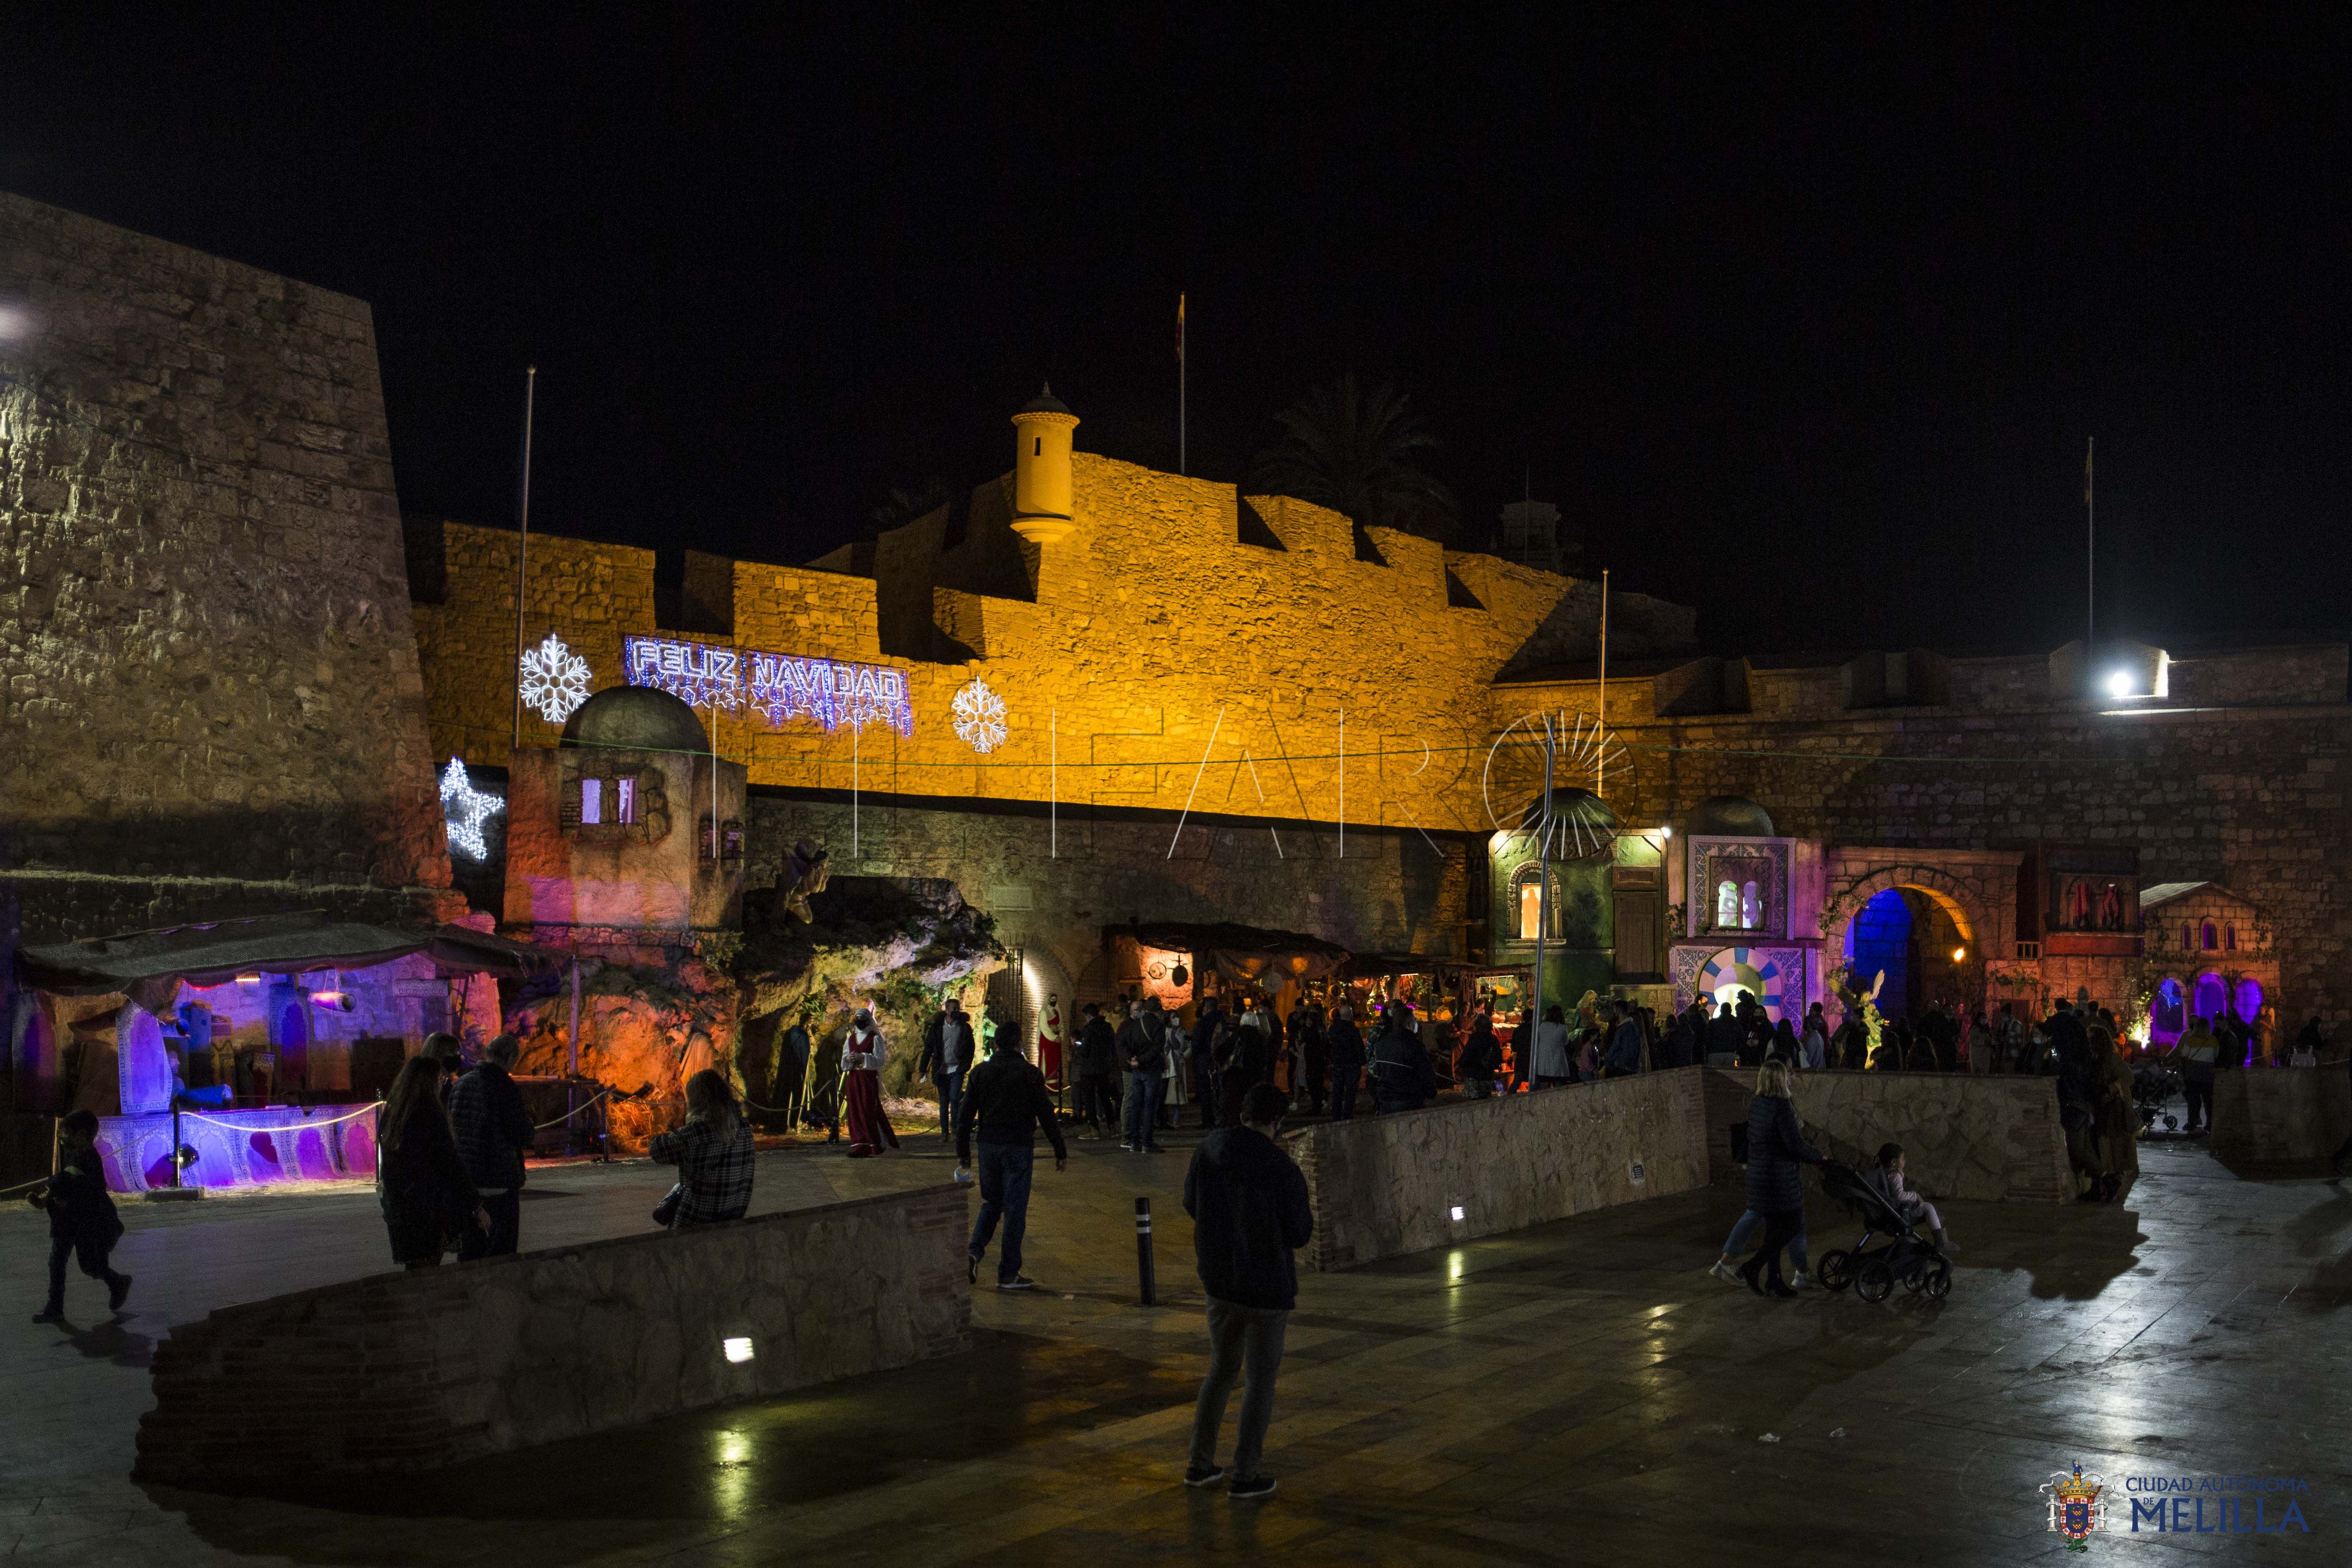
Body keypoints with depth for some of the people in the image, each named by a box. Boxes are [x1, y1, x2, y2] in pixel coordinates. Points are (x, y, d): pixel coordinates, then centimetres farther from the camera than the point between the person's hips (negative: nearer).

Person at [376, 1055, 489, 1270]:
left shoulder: (389, 1114, 7)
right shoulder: (432, 1118, -15)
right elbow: (453, 1166, -14)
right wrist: (477, 1207, -8)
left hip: (397, 1207, 7)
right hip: (429, 1210, -7)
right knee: (427, 1273, -3)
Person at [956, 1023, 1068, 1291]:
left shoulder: (980, 1072, 5)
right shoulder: (1030, 1074, -5)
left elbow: (965, 1114, 6)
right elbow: (1046, 1115, -5)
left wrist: (963, 1153, 13)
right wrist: (1061, 1151, 1)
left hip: (988, 1146, 4)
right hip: (1019, 1148, -4)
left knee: (991, 1202, 19)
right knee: (1015, 1208, 2)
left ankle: (975, 1250, -3)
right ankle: (1008, 1274, 4)